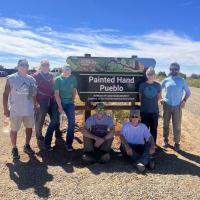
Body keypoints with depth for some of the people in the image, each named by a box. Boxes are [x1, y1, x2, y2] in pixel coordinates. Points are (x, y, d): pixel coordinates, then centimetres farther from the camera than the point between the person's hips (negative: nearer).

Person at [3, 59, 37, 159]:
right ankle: (14, 149, 25)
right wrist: (5, 109, -9)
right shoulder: (11, 78, -7)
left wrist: (35, 105, 5)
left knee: (29, 128, 15)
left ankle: (27, 146, 34)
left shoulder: (31, 79, 3)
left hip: (29, 110, 4)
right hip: (15, 110, -4)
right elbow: (5, 94, -6)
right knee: (14, 130, 8)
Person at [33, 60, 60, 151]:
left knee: (55, 120, 6)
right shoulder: (36, 76, -4)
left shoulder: (51, 75, 13)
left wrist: (55, 98, 12)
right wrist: (36, 102, -13)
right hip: (41, 102, -6)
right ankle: (39, 136, 31)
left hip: (52, 100, 6)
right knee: (40, 120, 6)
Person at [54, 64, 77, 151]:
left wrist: (72, 100, 4)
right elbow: (56, 93, -12)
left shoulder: (73, 78, -1)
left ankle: (69, 143, 4)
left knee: (72, 122, -5)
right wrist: (60, 106, -16)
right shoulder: (58, 79, -9)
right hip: (59, 102, -2)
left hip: (70, 103, 2)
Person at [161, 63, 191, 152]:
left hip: (177, 106, -1)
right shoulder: (166, 80, 4)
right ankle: (165, 140, 25)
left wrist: (184, 101, -6)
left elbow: (188, 92, 7)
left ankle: (177, 143, 11)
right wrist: (160, 99, 3)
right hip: (167, 106, 2)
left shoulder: (182, 80, 1)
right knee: (166, 124, 11)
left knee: (177, 126, 1)